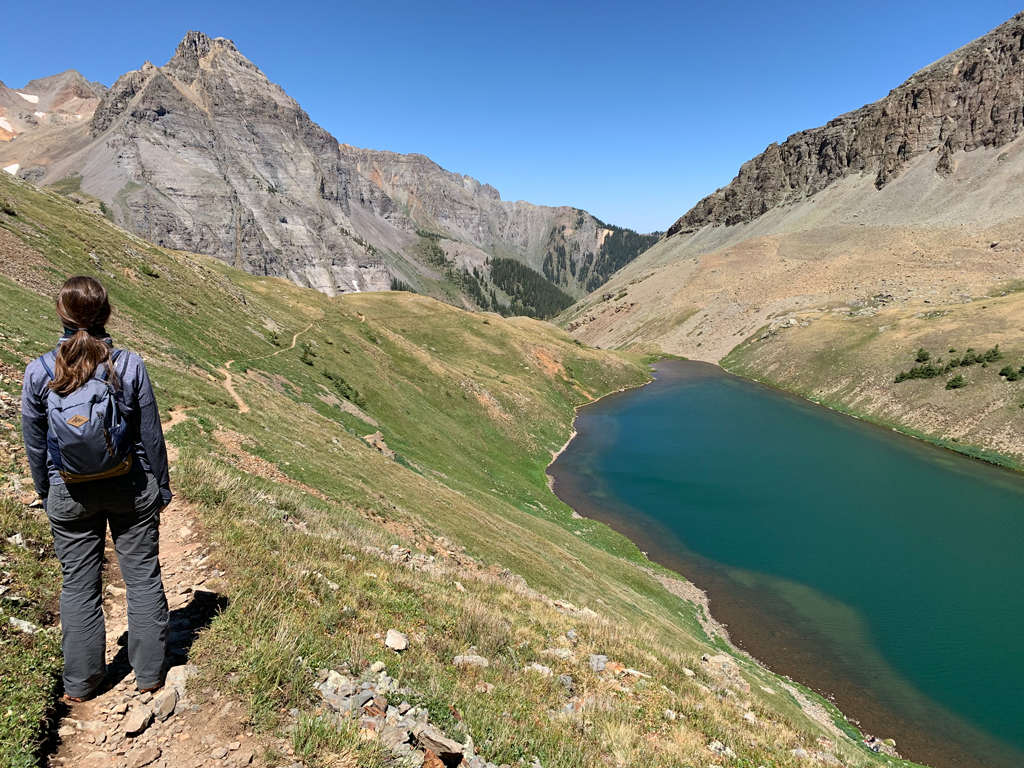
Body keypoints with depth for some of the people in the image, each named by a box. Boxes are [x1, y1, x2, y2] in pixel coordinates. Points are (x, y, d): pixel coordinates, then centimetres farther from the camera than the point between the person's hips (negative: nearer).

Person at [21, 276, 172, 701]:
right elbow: (151, 436, -7)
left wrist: (44, 492, 15)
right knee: (143, 577, 12)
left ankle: (81, 682, 30)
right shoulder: (130, 366, -14)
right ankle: (149, 673, 23)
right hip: (131, 489, -1)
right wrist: (162, 489, 6)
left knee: (79, 586, 15)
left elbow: (35, 446, -1)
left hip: (70, 497, 1)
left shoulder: (38, 372, -11)